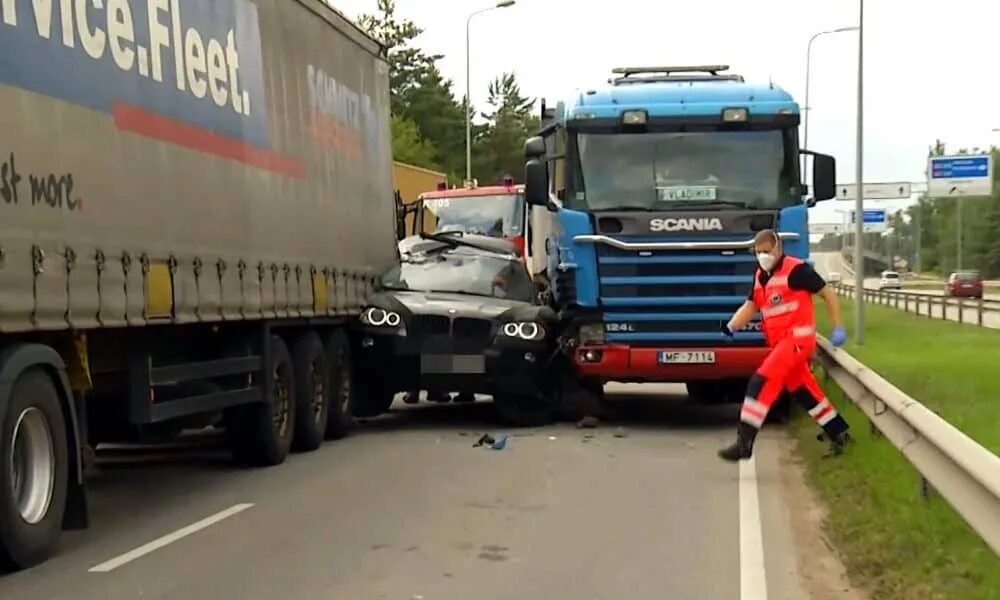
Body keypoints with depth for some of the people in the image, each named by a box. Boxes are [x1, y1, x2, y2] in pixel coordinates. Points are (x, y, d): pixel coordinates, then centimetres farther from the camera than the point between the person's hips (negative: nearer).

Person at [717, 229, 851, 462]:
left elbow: (827, 294, -5)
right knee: (804, 391, 16)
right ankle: (839, 433, 32)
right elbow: (751, 306, 14)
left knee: (762, 382, -19)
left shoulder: (796, 269, -11)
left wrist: (838, 328, -5)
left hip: (797, 338, -8)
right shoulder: (760, 276, 12)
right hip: (780, 342, 8)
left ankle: (744, 442, -21)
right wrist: (731, 327, -4)